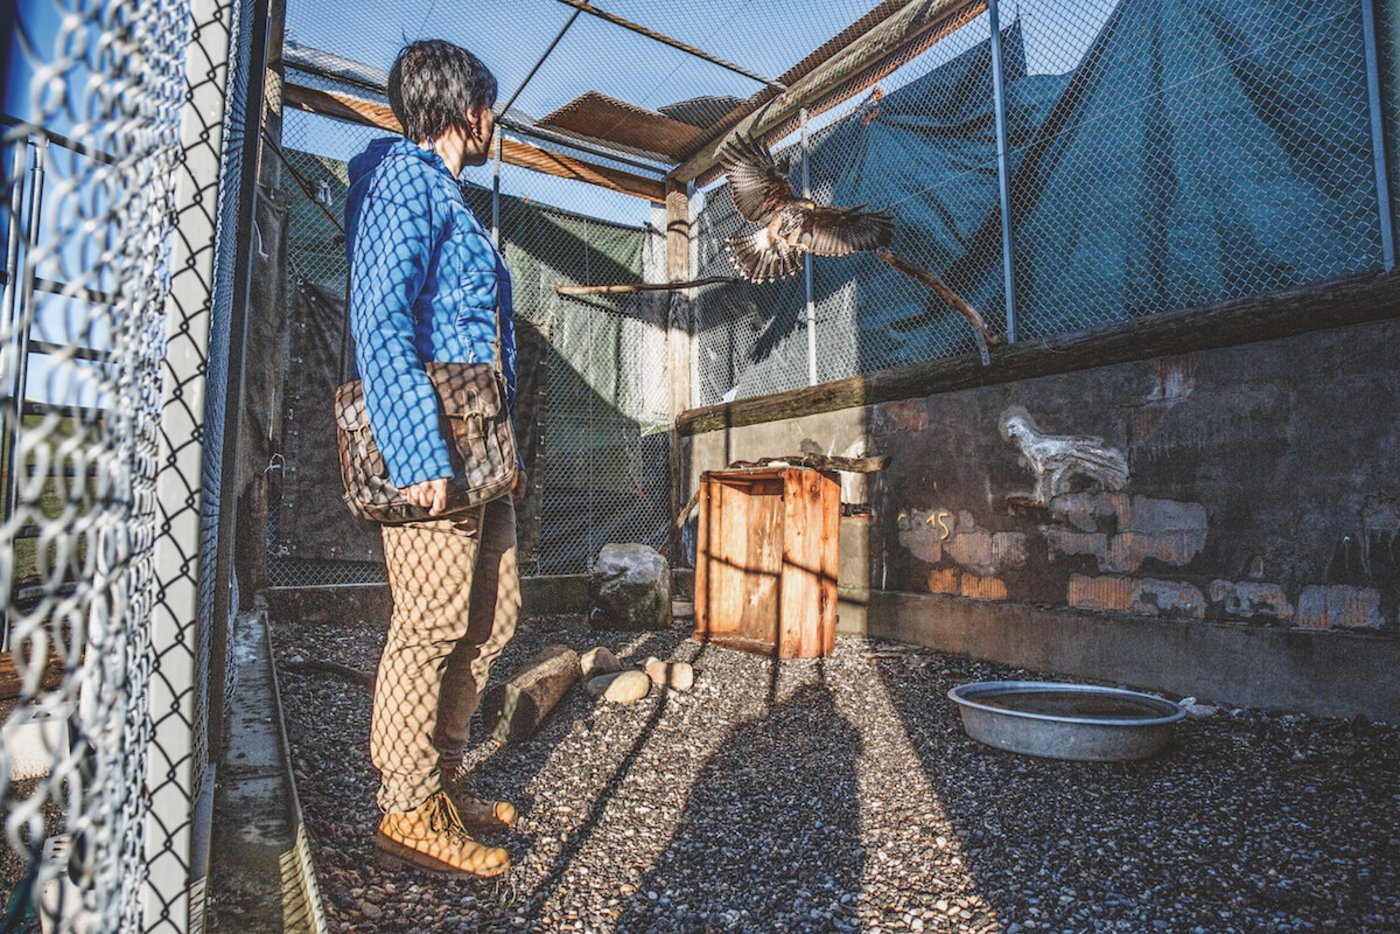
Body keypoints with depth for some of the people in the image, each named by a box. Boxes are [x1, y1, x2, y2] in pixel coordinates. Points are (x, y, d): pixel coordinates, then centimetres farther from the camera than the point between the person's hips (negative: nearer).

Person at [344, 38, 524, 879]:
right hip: (436, 448, -10)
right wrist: (420, 455, -25)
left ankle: (445, 779, 27)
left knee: (492, 618, 13)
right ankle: (411, 809, 11)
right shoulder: (406, 180, -4)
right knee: (431, 627, -4)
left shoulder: (450, 198, 26)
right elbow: (380, 323, -17)